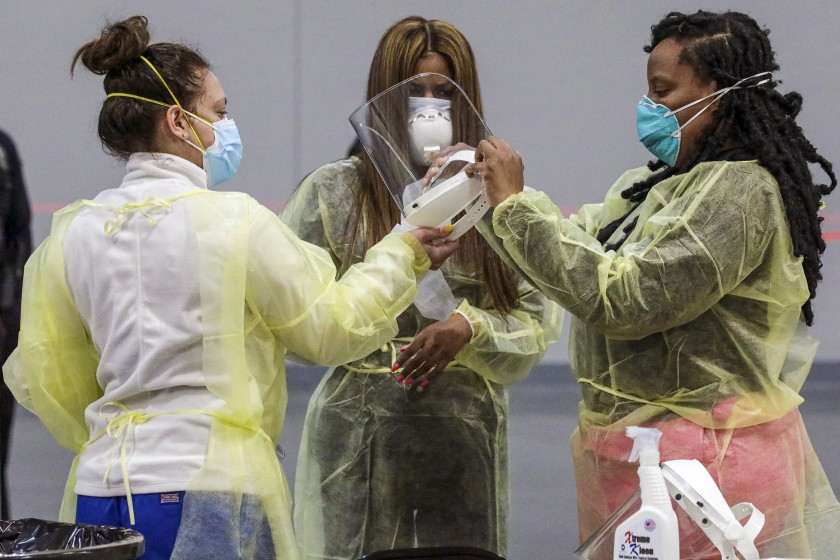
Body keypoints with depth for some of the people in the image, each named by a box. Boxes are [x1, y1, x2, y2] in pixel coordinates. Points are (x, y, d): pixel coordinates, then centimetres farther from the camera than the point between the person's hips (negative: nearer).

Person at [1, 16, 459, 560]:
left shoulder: (74, 232, 6)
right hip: (208, 487, -5)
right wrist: (404, 255, 17)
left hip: (103, 489, 5)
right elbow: (331, 328, 3)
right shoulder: (236, 221, -7)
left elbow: (44, 376, 14)